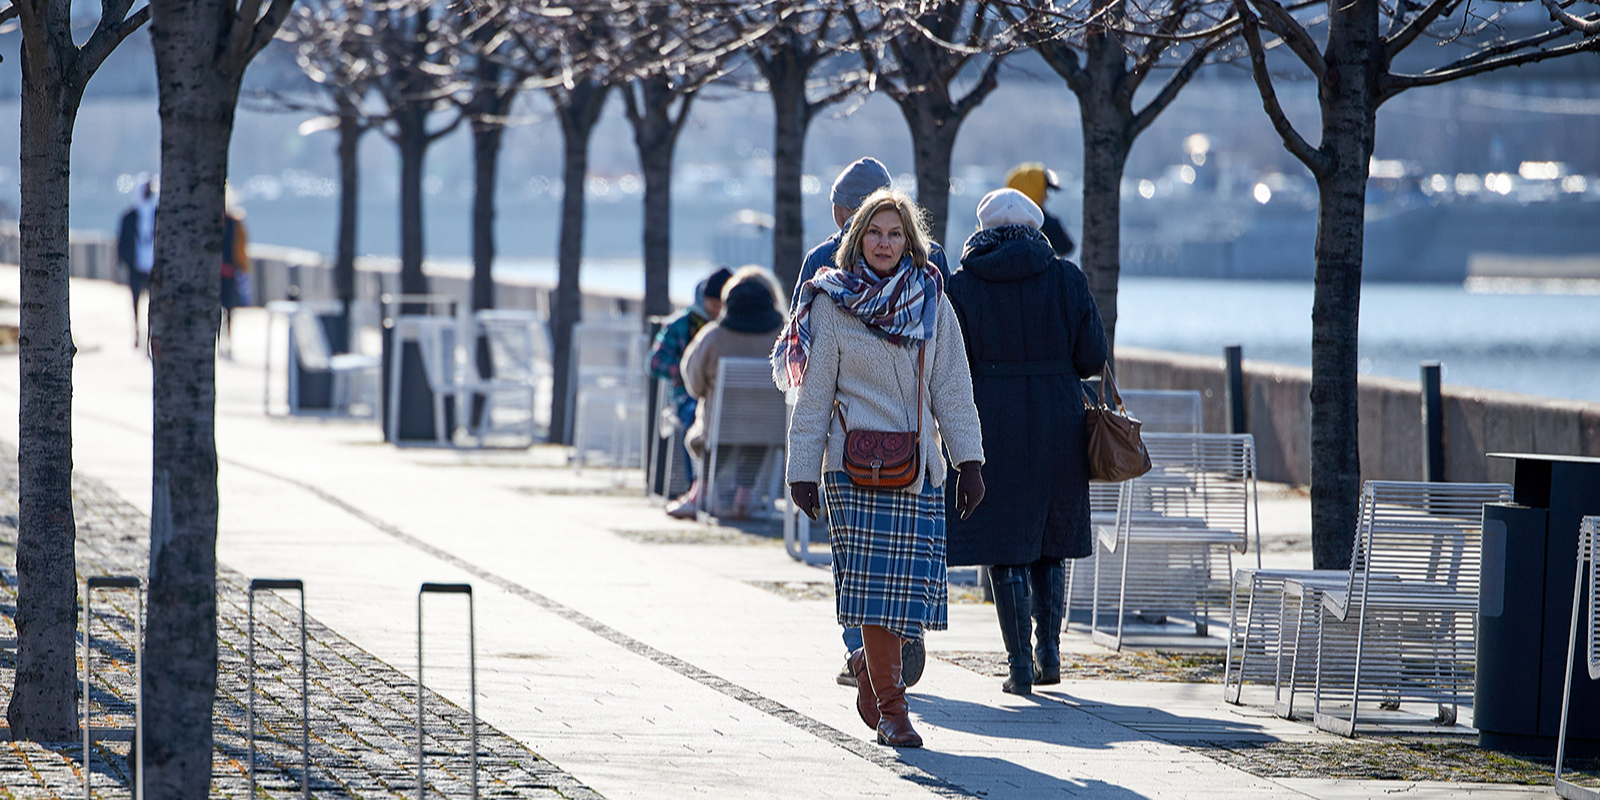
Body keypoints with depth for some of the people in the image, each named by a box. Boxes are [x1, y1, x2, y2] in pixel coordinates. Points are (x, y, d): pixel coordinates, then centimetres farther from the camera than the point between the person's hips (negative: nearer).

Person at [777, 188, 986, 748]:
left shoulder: (932, 303, 10)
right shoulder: (833, 304, 2)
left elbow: (952, 388, 9)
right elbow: (814, 392, 3)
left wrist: (969, 461, 2)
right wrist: (803, 470, 0)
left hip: (920, 467, 3)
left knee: (912, 584, -2)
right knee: (876, 580, -9)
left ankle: (869, 664, 26)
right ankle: (890, 709, -2)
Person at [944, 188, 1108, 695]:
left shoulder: (962, 286, -3)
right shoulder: (1066, 278, 0)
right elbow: (1093, 358, -1)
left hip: (992, 424, -2)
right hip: (1058, 425, 2)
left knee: (1004, 545, 3)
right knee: (1051, 541, 17)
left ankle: (1020, 664, 0)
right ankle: (1049, 653, 16)